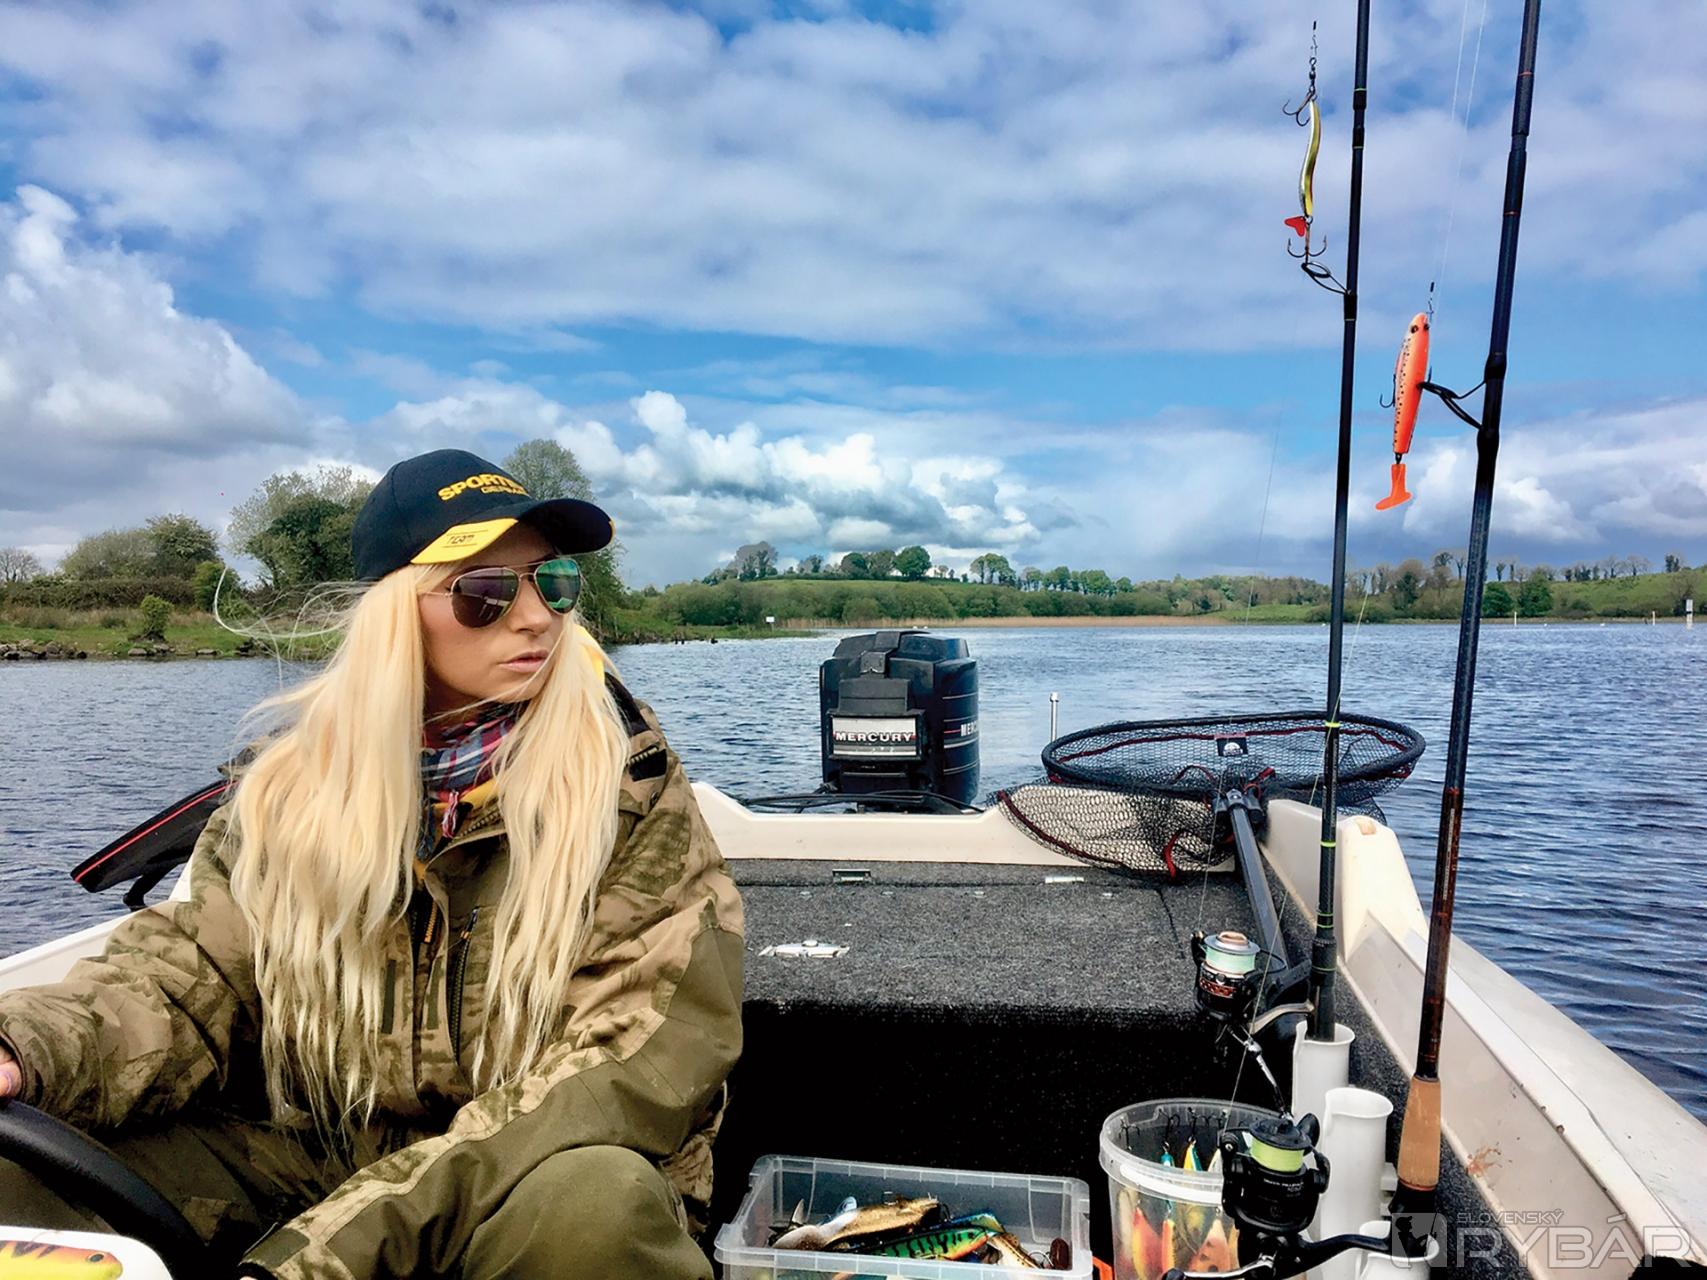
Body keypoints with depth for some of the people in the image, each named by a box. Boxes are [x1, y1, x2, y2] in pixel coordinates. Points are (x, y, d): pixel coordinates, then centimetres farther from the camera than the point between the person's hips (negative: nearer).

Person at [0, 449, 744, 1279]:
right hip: (312, 1157, 4)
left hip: (542, 1183, -3)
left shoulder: (623, 783, -12)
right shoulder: (301, 779, 0)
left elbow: (643, 1059, -18)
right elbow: (193, 973, -3)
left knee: (589, 1200, -36)